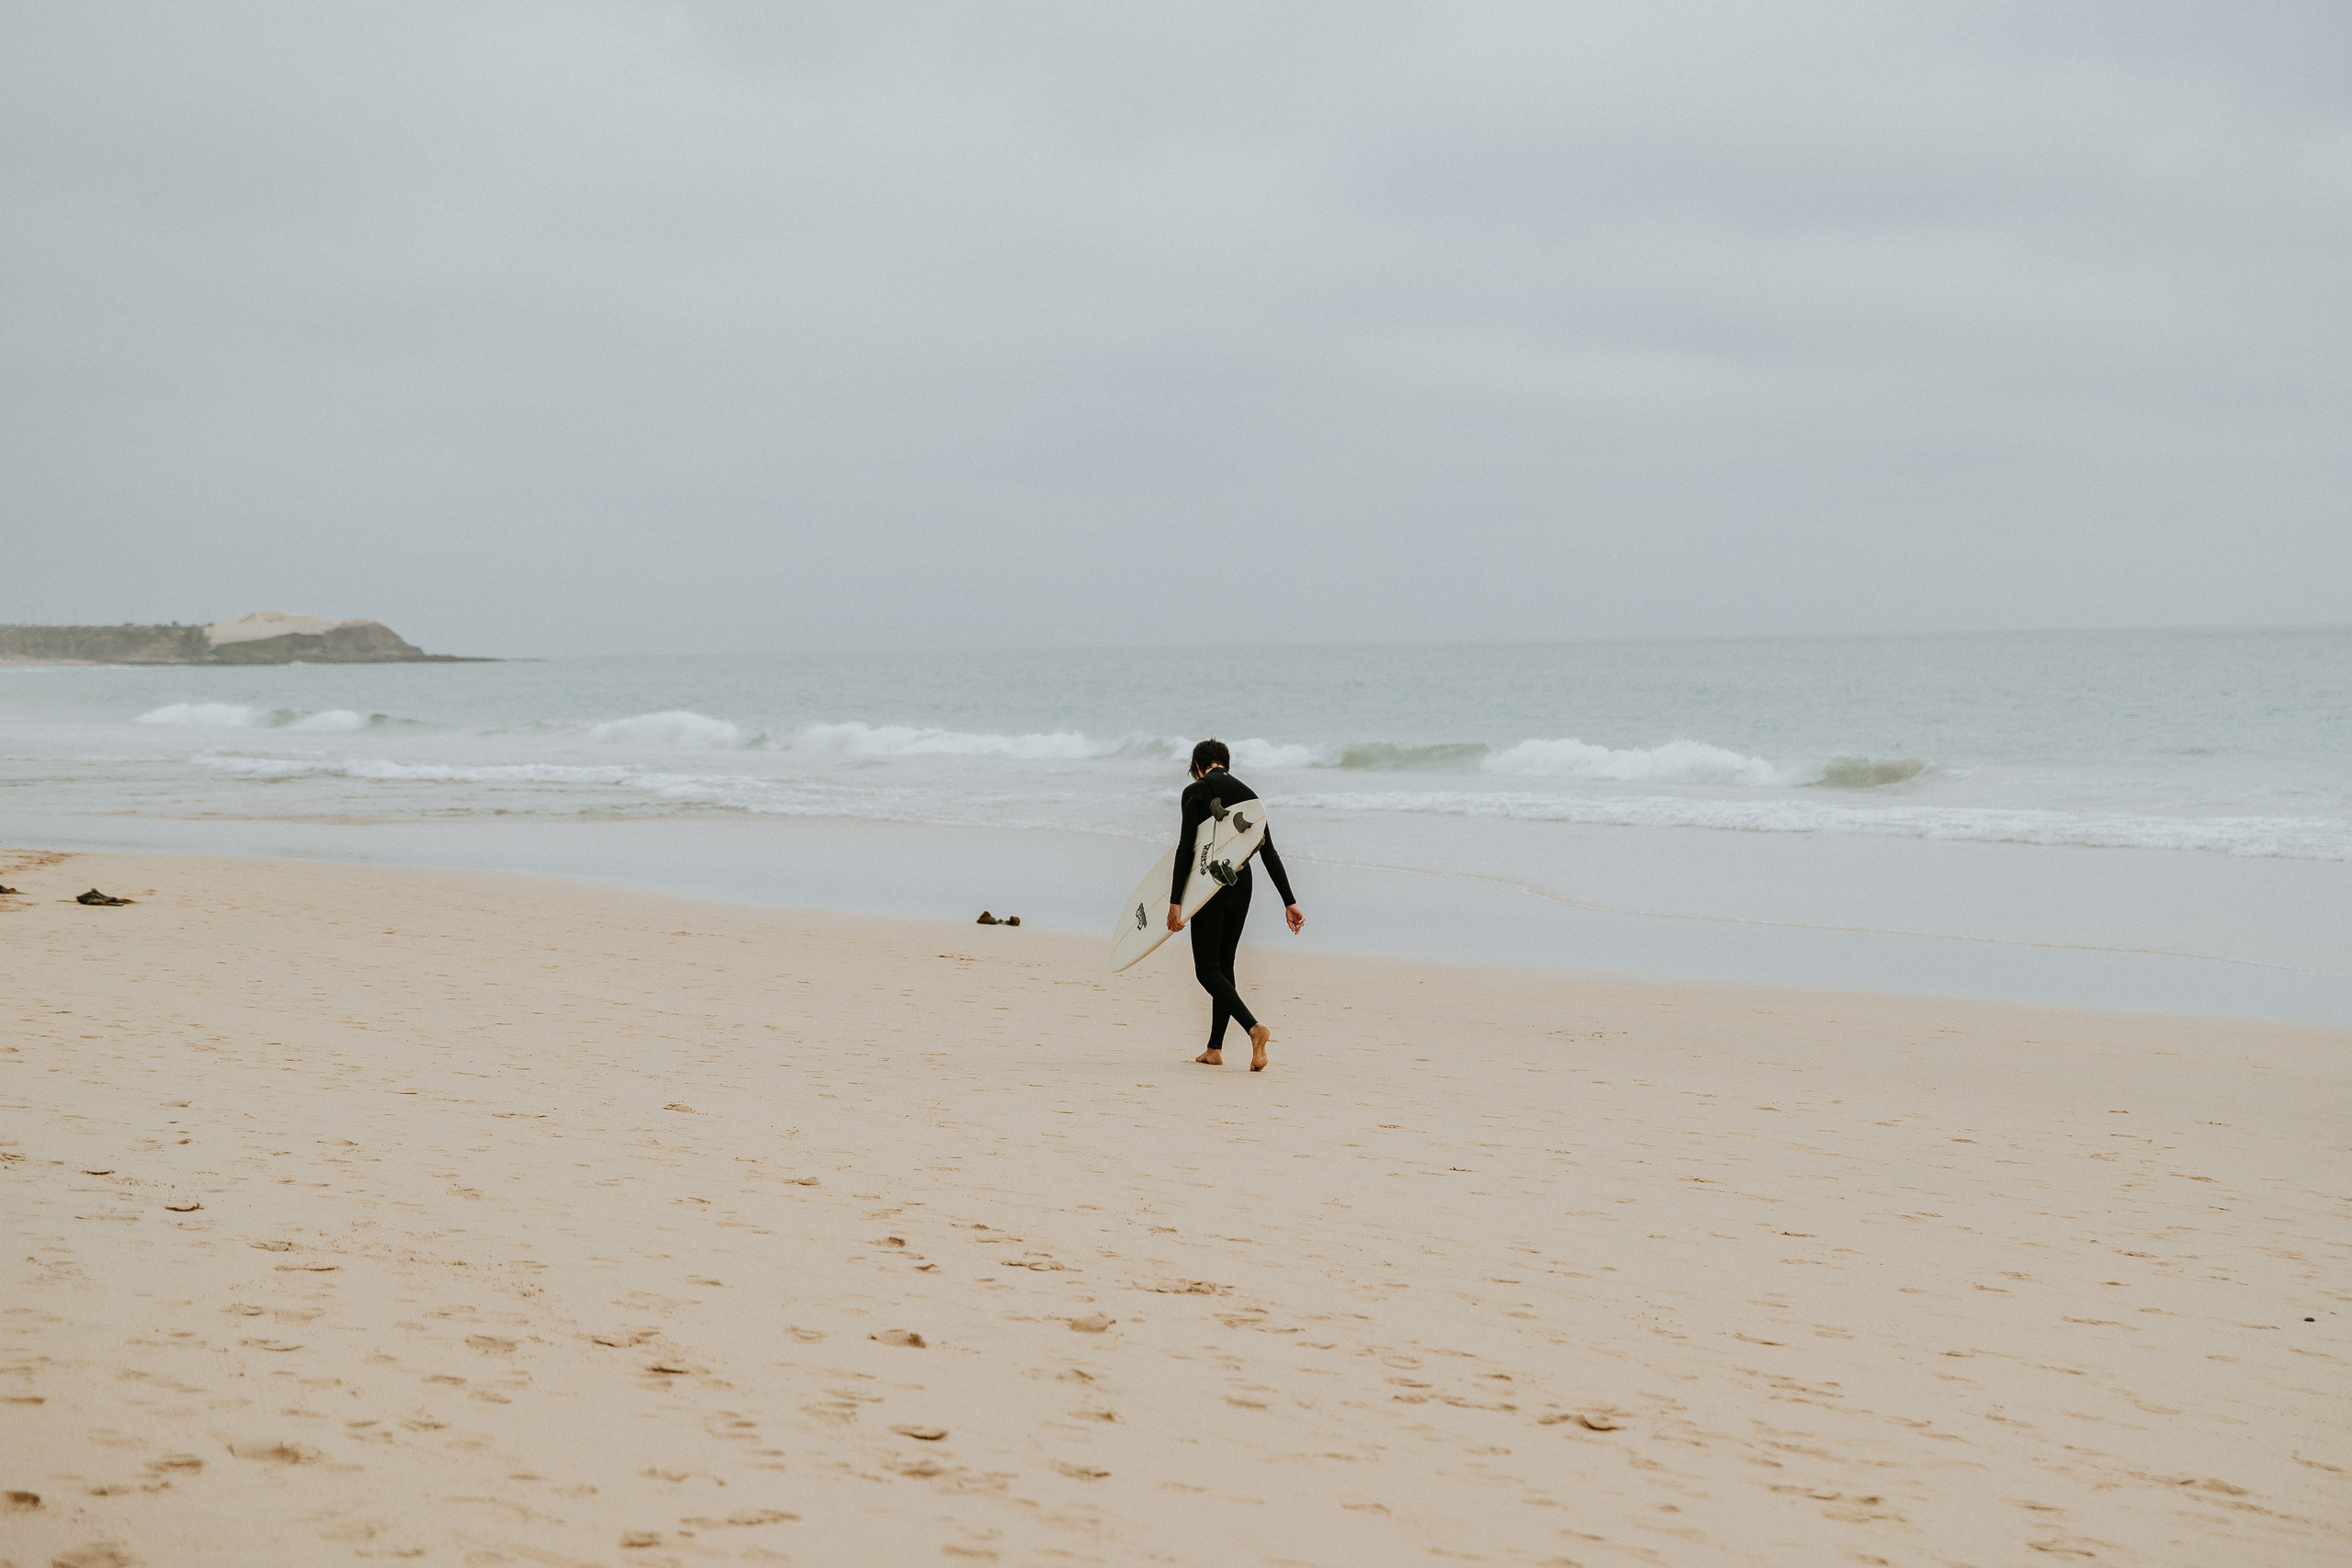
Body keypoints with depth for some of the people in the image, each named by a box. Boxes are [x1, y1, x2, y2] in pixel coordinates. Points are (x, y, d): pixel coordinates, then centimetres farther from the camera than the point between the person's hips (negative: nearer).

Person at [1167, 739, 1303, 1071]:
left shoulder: (1195, 792, -6)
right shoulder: (1248, 794, 10)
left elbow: (1185, 848, -14)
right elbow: (1269, 853, 8)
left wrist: (1175, 902, -16)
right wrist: (1289, 902, 8)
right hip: (1242, 885, 6)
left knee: (1207, 970, -2)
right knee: (1224, 964, 16)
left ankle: (1254, 1028, -24)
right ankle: (1214, 1049, 17)